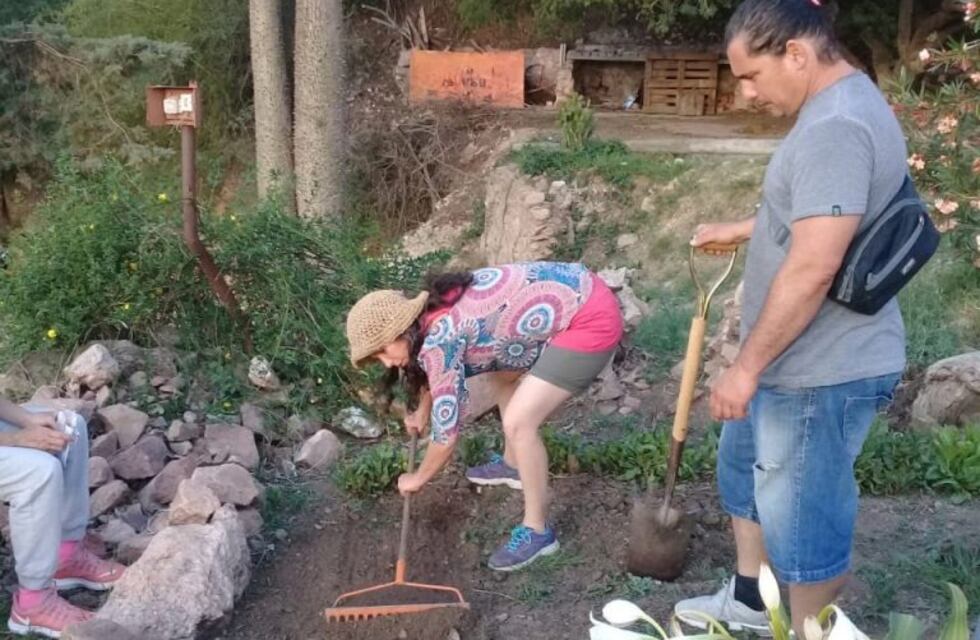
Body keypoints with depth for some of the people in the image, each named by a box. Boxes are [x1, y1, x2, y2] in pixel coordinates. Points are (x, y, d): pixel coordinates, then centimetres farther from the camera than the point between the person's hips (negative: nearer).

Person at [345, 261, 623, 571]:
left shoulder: (440, 340, -20)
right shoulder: (435, 311, 6)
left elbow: (447, 432, -12)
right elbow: (434, 372, 29)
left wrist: (418, 479, 5)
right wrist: (422, 412, 44)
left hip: (592, 320, -10)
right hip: (576, 295, 10)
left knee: (518, 422, -11)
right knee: (499, 369, 24)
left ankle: (537, 531, 6)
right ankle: (513, 464, 41)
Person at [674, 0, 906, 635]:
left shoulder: (836, 127, -25)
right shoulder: (840, 108, 10)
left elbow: (812, 269, -29)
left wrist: (747, 366, -22)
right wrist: (740, 230, 30)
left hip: (823, 371, -11)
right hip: (797, 358, 11)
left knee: (801, 516, 5)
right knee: (745, 468, 26)